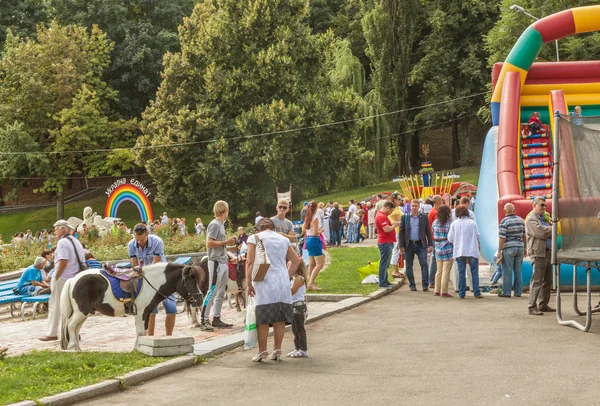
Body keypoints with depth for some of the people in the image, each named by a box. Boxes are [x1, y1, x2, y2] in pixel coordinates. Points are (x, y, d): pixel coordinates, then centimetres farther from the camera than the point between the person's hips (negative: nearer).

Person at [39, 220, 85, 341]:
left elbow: (63, 262, -21)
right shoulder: (76, 242, 15)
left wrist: (55, 278, -16)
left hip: (62, 278, -8)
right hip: (75, 279, 8)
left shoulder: (62, 242, -12)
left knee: (55, 305, 0)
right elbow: (82, 260, 16)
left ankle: (52, 333, 2)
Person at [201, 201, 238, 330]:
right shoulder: (214, 224, -10)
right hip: (216, 262, -9)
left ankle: (216, 319, 15)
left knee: (220, 292, 11)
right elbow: (209, 243, -18)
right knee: (212, 291, -10)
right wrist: (226, 242, -14)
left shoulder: (221, 225, 18)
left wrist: (230, 248, 13)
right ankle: (204, 320, -10)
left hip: (223, 262, 9)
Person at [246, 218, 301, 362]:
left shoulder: (255, 238, 2)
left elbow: (250, 262, -6)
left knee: (263, 319, 0)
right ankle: (277, 350, 10)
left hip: (264, 283, -4)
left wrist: (249, 283, -3)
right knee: (280, 318, 7)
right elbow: (296, 260, 18)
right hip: (282, 283, 4)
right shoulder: (283, 239, 16)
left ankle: (262, 350, 2)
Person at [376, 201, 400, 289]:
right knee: (384, 263, -6)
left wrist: (393, 223, 9)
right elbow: (387, 229, -25)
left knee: (385, 264, 17)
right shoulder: (381, 216, -18)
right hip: (385, 242, -11)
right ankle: (382, 283, -3)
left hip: (387, 242, 11)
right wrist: (395, 225, -10)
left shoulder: (383, 215, 17)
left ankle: (384, 281, 24)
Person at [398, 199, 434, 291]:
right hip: (409, 245, 1)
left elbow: (428, 231, 6)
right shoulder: (405, 217, 6)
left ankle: (425, 284, -6)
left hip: (421, 244, -1)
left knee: (424, 264, -8)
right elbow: (401, 232, 4)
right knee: (409, 266, 5)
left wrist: (430, 245, -1)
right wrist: (401, 246, -3)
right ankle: (412, 285, 14)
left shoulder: (424, 217, 6)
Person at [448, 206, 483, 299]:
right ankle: (477, 292, -1)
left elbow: (450, 238, -2)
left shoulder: (454, 224, -2)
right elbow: (477, 236, 0)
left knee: (461, 272, 6)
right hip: (472, 250, -1)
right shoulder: (472, 223, -3)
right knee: (474, 272, 4)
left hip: (459, 251, 1)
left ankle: (462, 293, 5)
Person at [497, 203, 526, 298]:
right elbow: (524, 235, 13)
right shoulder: (521, 220, 7)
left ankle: (506, 292, 1)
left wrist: (499, 251, -11)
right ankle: (518, 292, 11)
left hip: (508, 248, -6)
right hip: (520, 247, 6)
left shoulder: (504, 221, -12)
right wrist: (525, 247, 23)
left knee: (507, 271, -1)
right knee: (518, 271, 9)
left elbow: (502, 238, -15)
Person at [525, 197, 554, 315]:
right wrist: (552, 229, -4)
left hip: (548, 252, 9)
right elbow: (541, 232, -20)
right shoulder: (531, 219, -7)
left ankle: (543, 305, 20)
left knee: (547, 281, 12)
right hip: (538, 253, -9)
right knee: (537, 281, -11)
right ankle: (532, 307, -10)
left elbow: (551, 233, 18)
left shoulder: (544, 219, 22)